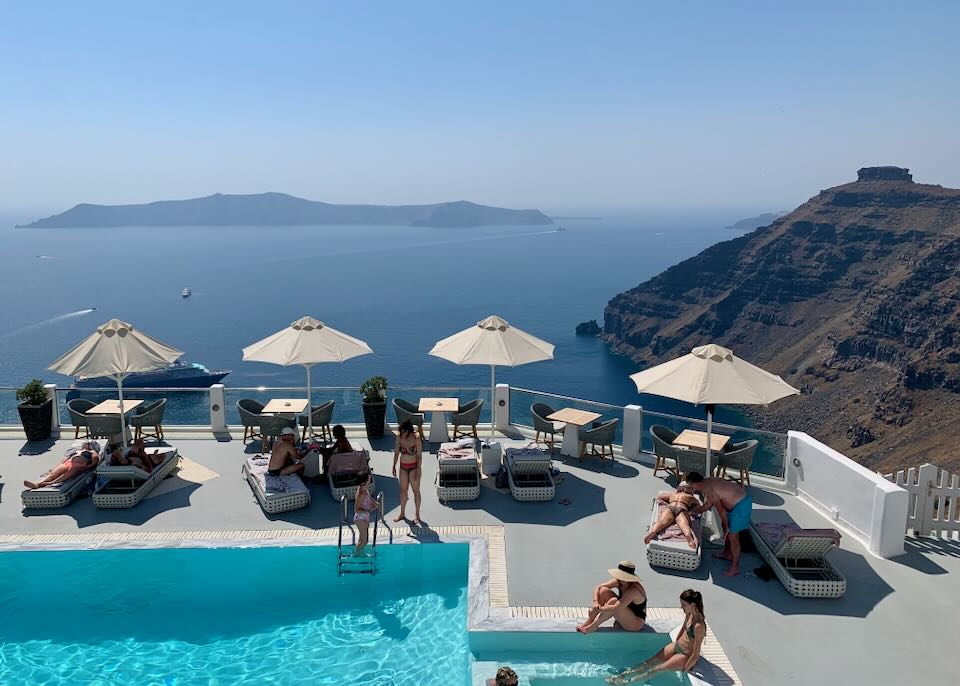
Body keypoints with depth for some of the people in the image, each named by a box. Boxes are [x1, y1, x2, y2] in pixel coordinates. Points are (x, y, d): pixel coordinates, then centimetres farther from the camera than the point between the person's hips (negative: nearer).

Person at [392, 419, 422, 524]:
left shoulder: (416, 439, -20)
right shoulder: (399, 438, -8)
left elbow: (419, 455, -15)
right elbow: (396, 452, 5)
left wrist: (418, 471, -16)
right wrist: (394, 466, 7)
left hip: (413, 467, -4)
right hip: (403, 467, 4)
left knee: (416, 490, 7)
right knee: (403, 490, 15)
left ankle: (417, 514, 20)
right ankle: (402, 513, 29)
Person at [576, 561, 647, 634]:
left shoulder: (634, 590, -31)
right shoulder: (619, 582, -10)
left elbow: (615, 608, -39)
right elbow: (598, 588, -6)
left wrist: (599, 609, -29)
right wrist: (595, 603, -22)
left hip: (636, 623, -8)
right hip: (623, 617, 8)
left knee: (613, 601, -32)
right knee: (604, 590, -10)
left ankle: (594, 625, -18)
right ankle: (588, 621, -11)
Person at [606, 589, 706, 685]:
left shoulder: (699, 626, -34)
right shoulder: (689, 614, -9)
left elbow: (696, 655, -27)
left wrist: (683, 670, -18)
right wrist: (676, 641, 22)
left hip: (686, 655, -8)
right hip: (677, 645, 8)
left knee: (658, 669, -8)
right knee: (650, 661, 4)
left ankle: (628, 682, -1)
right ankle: (622, 675, 7)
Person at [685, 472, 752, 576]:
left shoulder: (708, 490, -22)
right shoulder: (708, 482, 7)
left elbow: (721, 510, -17)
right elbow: (708, 504, 20)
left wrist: (726, 527, -5)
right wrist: (694, 512, 27)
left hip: (741, 505, -10)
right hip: (739, 499, 10)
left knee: (732, 536, -1)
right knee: (727, 530, 24)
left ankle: (735, 567, 10)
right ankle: (727, 554, 42)